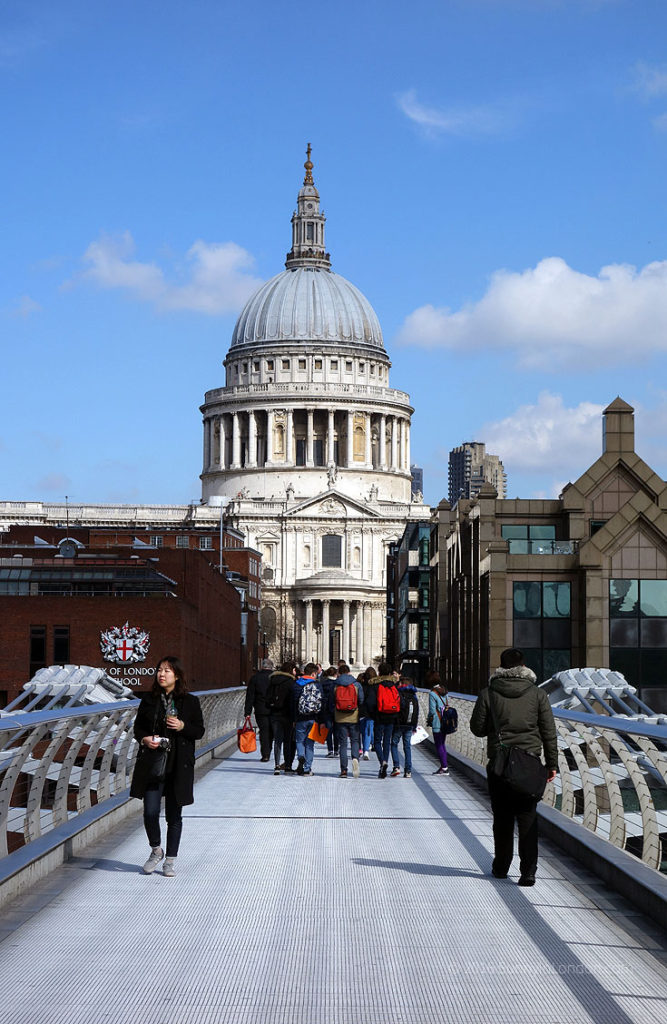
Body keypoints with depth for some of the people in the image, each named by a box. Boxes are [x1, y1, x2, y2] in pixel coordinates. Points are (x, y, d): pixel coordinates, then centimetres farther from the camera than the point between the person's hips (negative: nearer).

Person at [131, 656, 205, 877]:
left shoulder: (190, 701, 0)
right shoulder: (149, 700, 5)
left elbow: (199, 731, 3)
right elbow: (138, 727, 11)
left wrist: (182, 726, -16)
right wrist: (144, 739, -10)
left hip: (179, 765, -1)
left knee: (174, 814, 5)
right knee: (150, 811, -6)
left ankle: (170, 859, 19)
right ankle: (156, 850, 19)